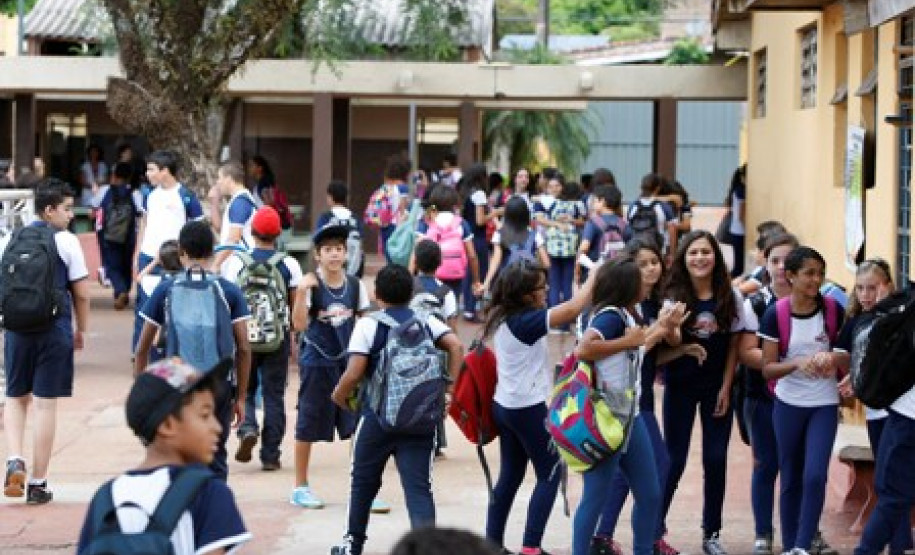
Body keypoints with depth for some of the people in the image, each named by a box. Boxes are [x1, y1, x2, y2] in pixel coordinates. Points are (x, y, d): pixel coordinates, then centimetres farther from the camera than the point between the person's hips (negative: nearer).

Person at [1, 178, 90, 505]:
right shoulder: (66, 242, -4)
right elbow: (81, 293, -3)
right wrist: (81, 330, 11)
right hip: (54, 330, -3)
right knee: (45, 404, 2)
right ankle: (37, 484, 6)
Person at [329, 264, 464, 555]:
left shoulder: (368, 325, -3)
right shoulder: (426, 322, 8)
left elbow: (354, 372, -11)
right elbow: (456, 346, -5)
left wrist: (339, 396, 6)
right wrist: (449, 388, -2)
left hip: (378, 416, -2)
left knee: (363, 481, 17)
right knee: (419, 486, -2)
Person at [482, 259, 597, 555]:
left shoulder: (504, 317, 4)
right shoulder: (524, 321, -21)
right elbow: (572, 309, -25)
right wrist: (595, 275, -17)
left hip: (506, 405, 8)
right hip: (529, 408, -8)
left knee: (510, 475, 15)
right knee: (550, 475, 1)